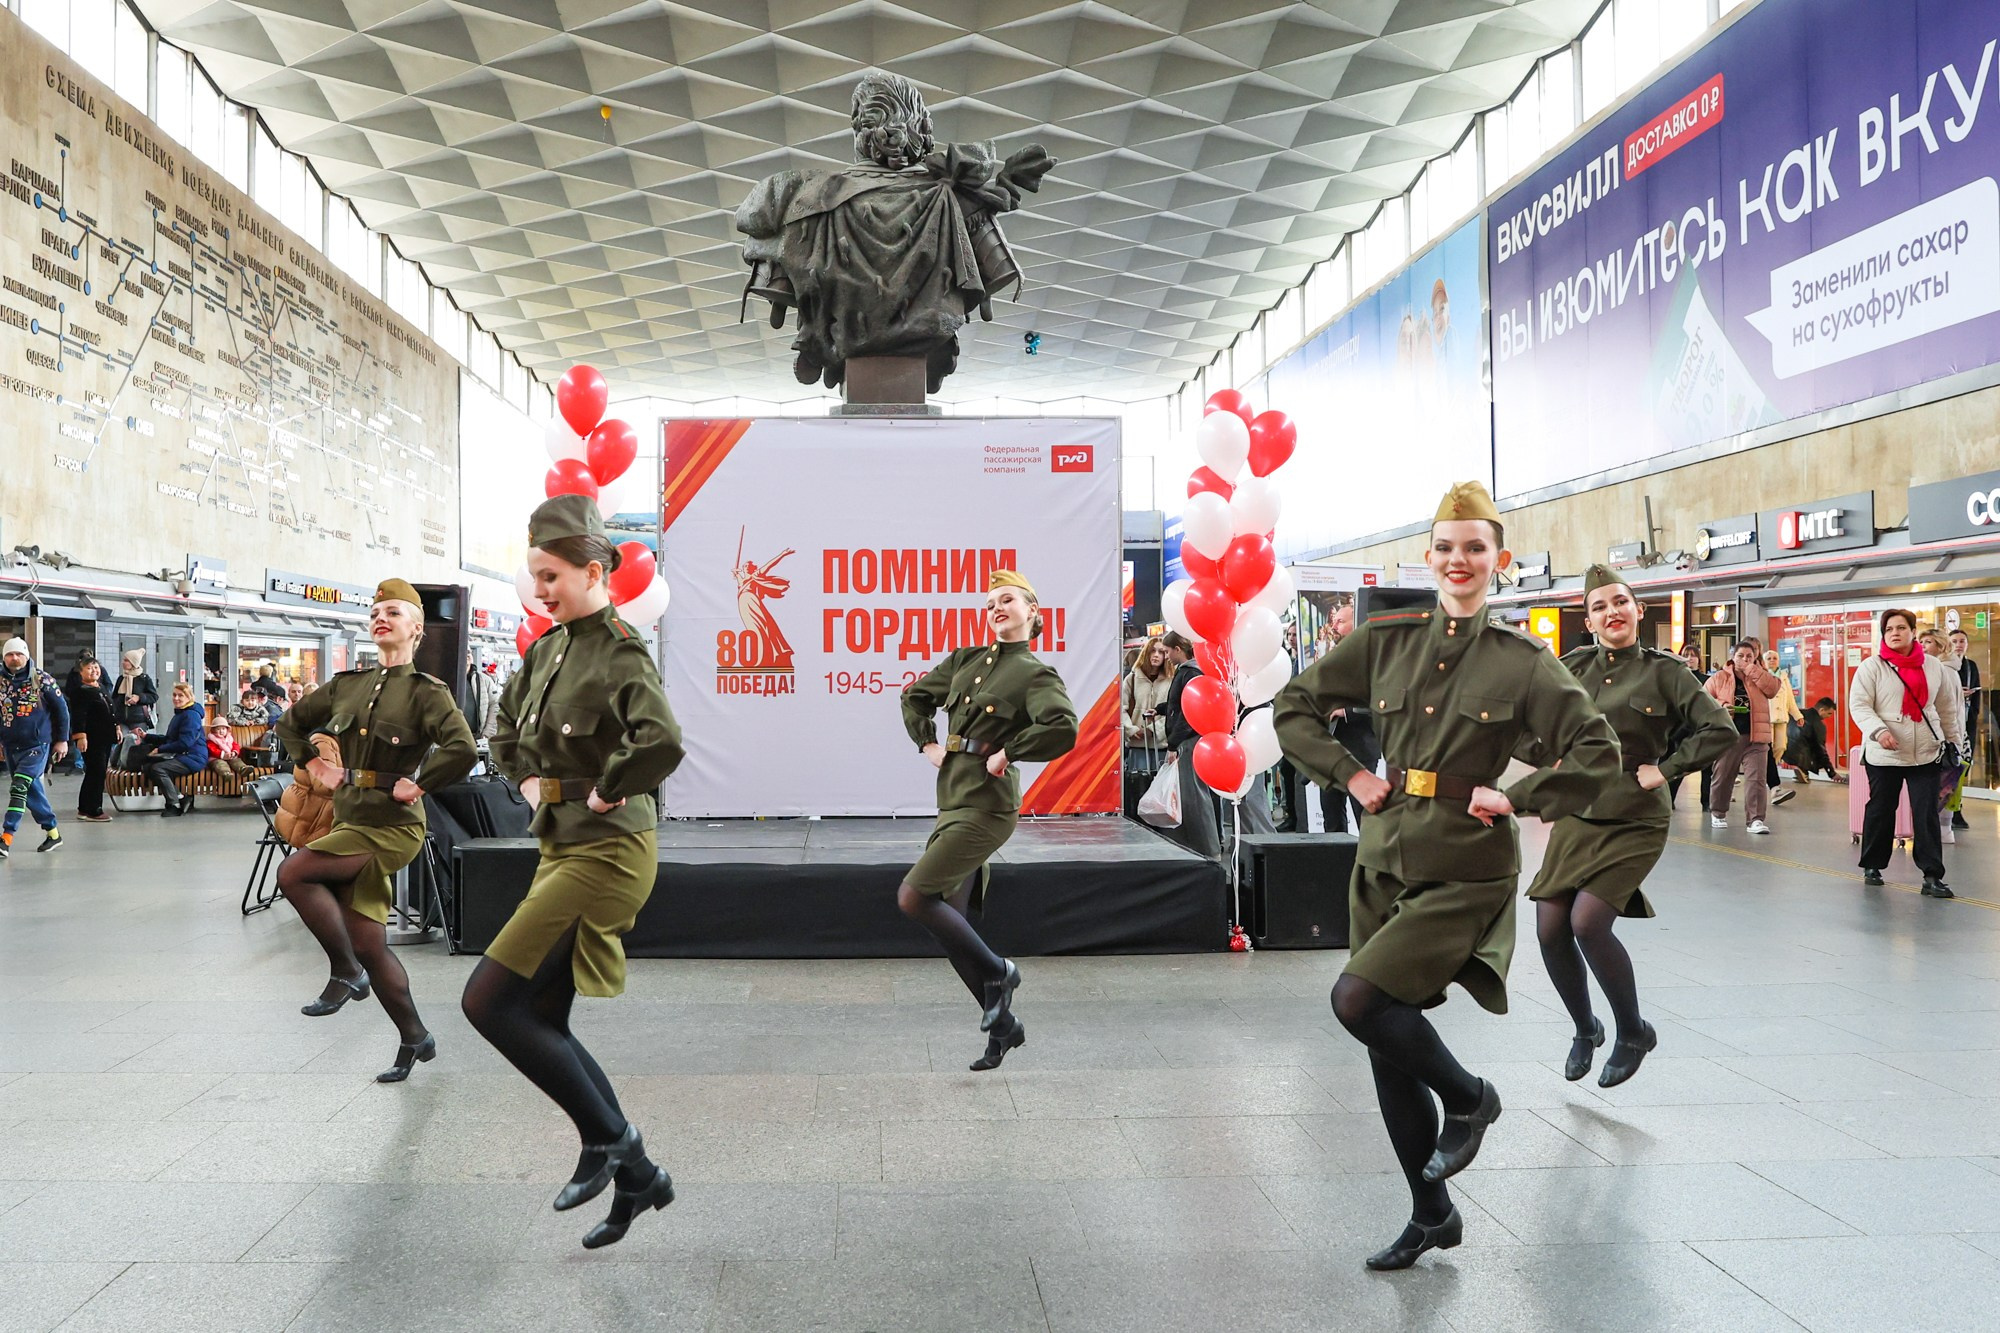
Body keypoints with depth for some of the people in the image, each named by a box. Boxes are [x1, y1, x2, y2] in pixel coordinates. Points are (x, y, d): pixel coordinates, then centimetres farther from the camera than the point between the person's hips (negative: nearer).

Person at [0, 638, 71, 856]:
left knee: (19, 788, -16)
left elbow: (61, 709, -1)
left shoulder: (42, 679, -8)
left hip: (37, 745, -5)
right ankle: (52, 832, 23)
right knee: (31, 790, 11)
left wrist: (62, 740, -1)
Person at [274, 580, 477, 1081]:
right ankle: (415, 1038, 23)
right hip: (349, 819, 7)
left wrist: (417, 785, -17)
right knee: (369, 945, 8)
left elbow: (462, 750, -24)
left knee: (293, 872, -23)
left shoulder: (427, 691, -8)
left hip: (391, 826, -7)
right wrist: (314, 765, 13)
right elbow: (291, 722, 25)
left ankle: (345, 973, -5)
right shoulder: (347, 684, 10)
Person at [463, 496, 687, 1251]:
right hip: (563, 848, 9)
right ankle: (635, 1174, 22)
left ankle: (607, 1139, 5)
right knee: (543, 1024, 11)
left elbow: (662, 744, -34)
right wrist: (528, 780, 9)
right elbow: (506, 731, 26)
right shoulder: (548, 649, 10)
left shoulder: (620, 652, -15)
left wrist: (605, 791, -20)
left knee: (488, 1000, -10)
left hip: (606, 853, -9)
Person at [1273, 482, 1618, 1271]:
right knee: (1387, 1042, 8)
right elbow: (1294, 706, 12)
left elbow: (1598, 753, -2)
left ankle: (1467, 1098, 8)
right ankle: (1431, 1215, 27)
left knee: (1358, 999, -21)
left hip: (1465, 868, -4)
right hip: (1386, 857, 4)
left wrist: (1516, 798, -10)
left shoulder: (1524, 662, -2)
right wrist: (1349, 774, 2)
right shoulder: (1386, 640, 6)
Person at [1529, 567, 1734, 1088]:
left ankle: (1634, 1032, 5)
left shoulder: (1662, 672, -5)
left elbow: (1720, 730, -9)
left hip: (1634, 822, -4)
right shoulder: (1573, 667, 5)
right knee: (1550, 929, -2)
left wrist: (1665, 770, -12)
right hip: (1574, 816, 4)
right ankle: (1585, 1030, 24)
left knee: (1587, 922, -19)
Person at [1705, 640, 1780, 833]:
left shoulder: (1760, 677, 9)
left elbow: (1773, 688, -10)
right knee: (1722, 777, 10)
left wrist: (1752, 670, -13)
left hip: (1755, 738, 0)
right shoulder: (1719, 678, 5)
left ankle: (1755, 819, -9)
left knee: (1756, 778, -9)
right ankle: (1718, 814, 29)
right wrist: (1721, 706, -13)